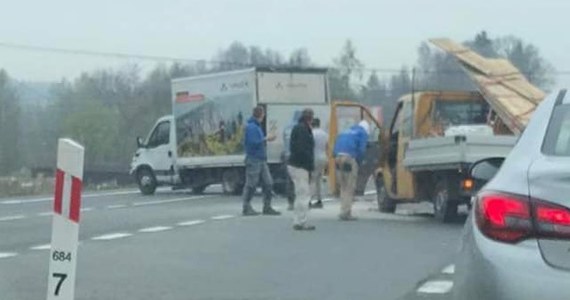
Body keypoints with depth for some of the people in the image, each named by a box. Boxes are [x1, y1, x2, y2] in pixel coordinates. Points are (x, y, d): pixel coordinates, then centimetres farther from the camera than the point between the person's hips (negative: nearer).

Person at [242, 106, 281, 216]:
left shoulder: (257, 126, 17)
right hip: (253, 160, -9)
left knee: (268, 183, 6)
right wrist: (266, 138, -14)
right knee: (251, 184, -3)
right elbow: (254, 143, -22)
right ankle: (246, 208, 5)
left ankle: (267, 207, 11)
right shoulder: (251, 127, -13)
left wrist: (268, 137, 8)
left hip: (262, 160, 9)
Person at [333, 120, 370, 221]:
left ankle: (344, 212, 14)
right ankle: (345, 213, -6)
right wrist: (358, 163, 5)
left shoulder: (345, 132, 27)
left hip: (338, 159, 6)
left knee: (343, 187, 15)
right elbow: (361, 150, -4)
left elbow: (335, 149, 21)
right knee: (350, 188, -2)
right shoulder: (363, 133, 9)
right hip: (350, 159, -6)